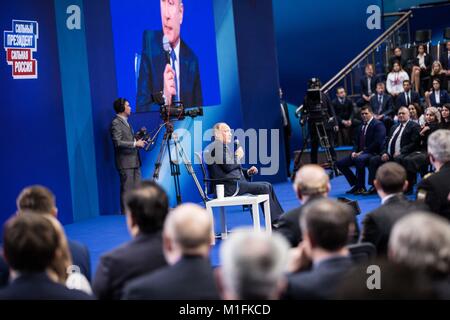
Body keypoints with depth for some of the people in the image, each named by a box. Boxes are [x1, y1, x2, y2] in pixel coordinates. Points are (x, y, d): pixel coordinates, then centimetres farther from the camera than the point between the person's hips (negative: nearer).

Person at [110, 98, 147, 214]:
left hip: (135, 161, 9)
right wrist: (135, 143, -18)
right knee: (127, 190, -6)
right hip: (125, 162, -9)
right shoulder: (116, 123, -10)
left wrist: (138, 141, 7)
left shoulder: (126, 122, 18)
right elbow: (117, 143, -19)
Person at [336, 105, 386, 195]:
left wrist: (363, 152, -19)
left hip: (373, 153, -9)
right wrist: (354, 151, -2)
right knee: (340, 163, -2)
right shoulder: (361, 126, 19)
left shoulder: (378, 125, -6)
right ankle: (355, 184, 5)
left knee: (359, 159, -39)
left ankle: (361, 187, -24)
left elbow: (377, 142, -17)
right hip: (360, 153, 9)